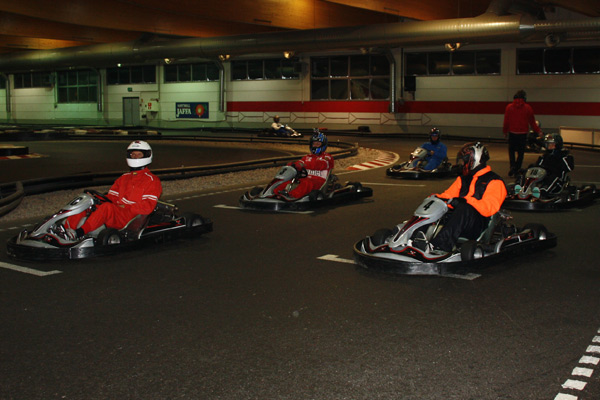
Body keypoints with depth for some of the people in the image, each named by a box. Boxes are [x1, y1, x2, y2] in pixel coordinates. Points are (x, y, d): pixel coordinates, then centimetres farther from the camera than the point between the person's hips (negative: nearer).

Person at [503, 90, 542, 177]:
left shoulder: (509, 107, 0)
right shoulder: (528, 108, -1)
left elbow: (506, 121, 4)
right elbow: (532, 122, 5)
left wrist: (505, 131, 16)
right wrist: (538, 131, 15)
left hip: (512, 133, 1)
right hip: (523, 133, 0)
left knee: (511, 150, 11)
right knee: (521, 152, 7)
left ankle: (512, 166, -11)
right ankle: (517, 169, 5)